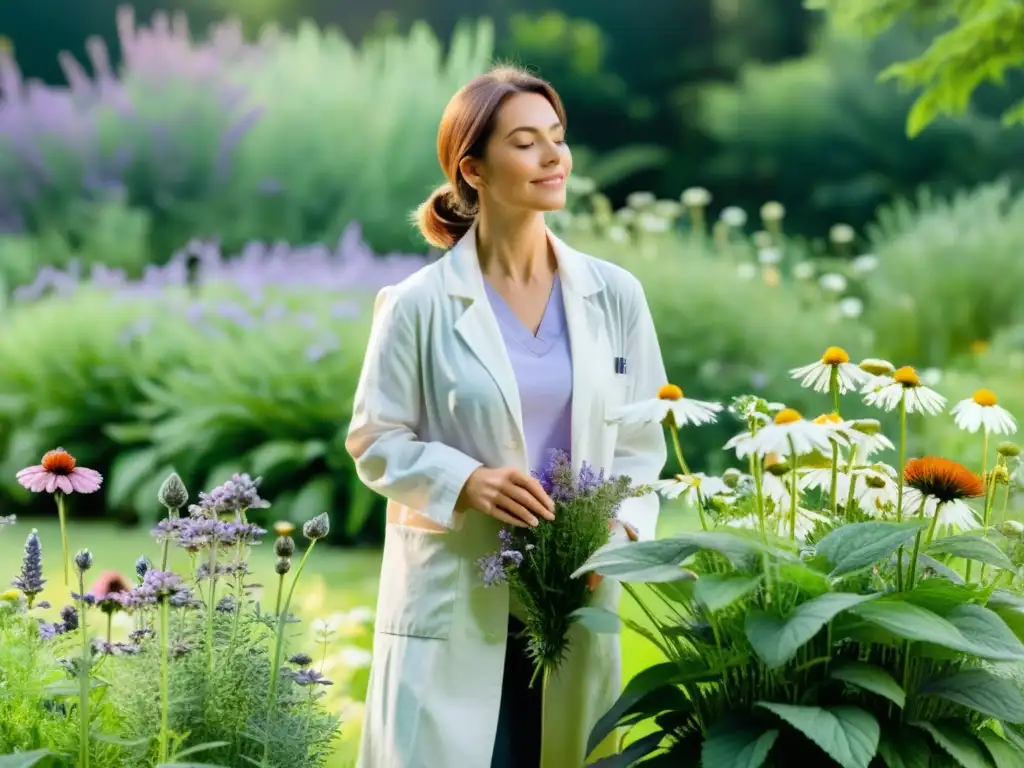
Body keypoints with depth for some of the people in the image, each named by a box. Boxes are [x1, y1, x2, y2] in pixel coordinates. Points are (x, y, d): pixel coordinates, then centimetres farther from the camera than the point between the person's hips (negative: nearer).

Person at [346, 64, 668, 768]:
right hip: (452, 604, -3)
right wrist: (464, 482, -16)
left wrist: (618, 530, -9)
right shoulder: (420, 306, -4)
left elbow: (642, 443, 8)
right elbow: (375, 441, 0)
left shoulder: (615, 295, 5)